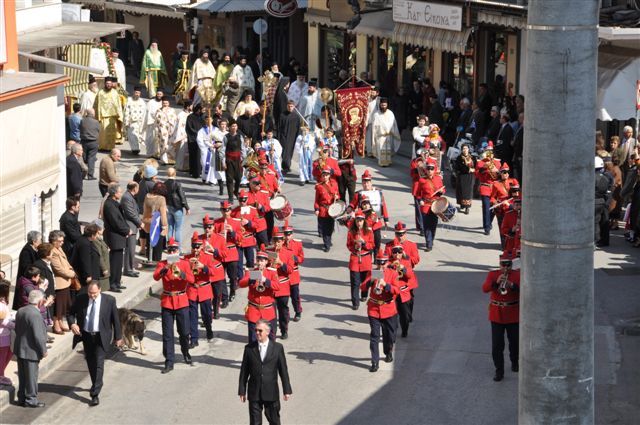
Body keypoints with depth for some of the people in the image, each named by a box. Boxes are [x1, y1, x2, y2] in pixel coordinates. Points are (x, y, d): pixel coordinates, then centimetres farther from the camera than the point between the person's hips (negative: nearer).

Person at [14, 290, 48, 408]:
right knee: (31, 376, 4)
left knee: (22, 376, 18)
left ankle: (22, 398, 27)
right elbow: (38, 336, -24)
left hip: (20, 349, 8)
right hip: (31, 351, -8)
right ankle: (31, 400, 13)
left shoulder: (20, 311, 3)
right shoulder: (35, 315, -24)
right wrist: (43, 351, -12)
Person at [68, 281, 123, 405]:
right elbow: (71, 313, 8)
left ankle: (95, 394, -14)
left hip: (101, 337, -4)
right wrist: (72, 323, -14)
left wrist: (118, 337, 3)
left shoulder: (109, 300, -9)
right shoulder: (80, 299, -4)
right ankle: (96, 385, 38)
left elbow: (115, 319, -1)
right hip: (86, 335, 4)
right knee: (90, 362, 16)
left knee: (98, 364, -12)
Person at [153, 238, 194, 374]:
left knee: (184, 332, 6)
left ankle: (186, 354, 34)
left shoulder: (185, 263, 1)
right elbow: (156, 277, -17)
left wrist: (180, 273, -28)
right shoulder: (162, 264, 2)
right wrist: (166, 268, -32)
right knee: (167, 334, -1)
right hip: (167, 301, 0)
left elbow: (191, 279, -12)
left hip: (182, 301, 0)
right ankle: (169, 362, 4)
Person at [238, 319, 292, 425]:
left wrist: (287, 390, 0)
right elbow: (244, 371, 4)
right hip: (254, 393, 0)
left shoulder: (277, 348, -1)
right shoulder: (249, 348, 1)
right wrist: (242, 391, 3)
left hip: (271, 393, 0)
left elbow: (283, 370, 1)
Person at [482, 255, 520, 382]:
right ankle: (499, 371, 3)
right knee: (497, 345, -4)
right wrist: (496, 282, -33)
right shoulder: (492, 274, -2)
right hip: (497, 314, 0)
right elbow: (485, 288, -16)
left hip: (513, 315, 0)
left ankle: (514, 362, 39)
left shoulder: (518, 275, -2)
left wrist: (512, 285, -32)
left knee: (515, 342, 13)